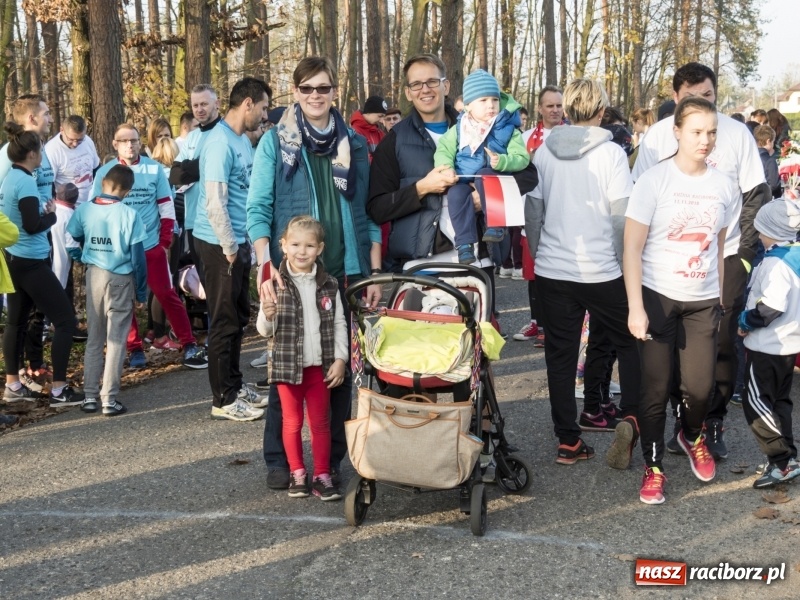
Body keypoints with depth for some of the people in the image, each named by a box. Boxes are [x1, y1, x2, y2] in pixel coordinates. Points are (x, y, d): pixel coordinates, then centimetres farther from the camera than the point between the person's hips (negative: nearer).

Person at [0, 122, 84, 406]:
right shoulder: (25, 182, -18)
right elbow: (33, 225, -23)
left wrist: (42, 210, 1)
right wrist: (52, 214, -6)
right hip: (31, 263, -10)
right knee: (65, 319, -4)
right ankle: (58, 390, -3)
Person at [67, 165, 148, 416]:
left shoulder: (84, 209, -4)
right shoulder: (129, 214, -14)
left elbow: (77, 238, 12)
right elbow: (138, 257, -12)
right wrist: (141, 292, -3)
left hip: (93, 275, 4)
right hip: (120, 280, -4)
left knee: (93, 339, 14)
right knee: (116, 341, 3)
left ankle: (89, 396, 16)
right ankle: (109, 400, 3)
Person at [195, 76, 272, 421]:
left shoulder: (243, 140, 12)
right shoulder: (220, 142, -18)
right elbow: (215, 202, -22)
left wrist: (242, 243, 14)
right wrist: (229, 248, -16)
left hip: (238, 241, 9)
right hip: (219, 244, -9)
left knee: (239, 317, 17)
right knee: (225, 322, -1)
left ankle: (234, 385, 30)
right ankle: (224, 400, 9)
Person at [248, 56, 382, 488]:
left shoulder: (354, 144, 10)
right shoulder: (275, 142, 3)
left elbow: (367, 210, 12)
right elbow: (257, 209, -2)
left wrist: (374, 270, 5)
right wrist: (265, 266, -14)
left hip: (345, 273, 2)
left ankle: (333, 458, 17)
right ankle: (278, 459, 15)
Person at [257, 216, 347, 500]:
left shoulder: (328, 285, -1)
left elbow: (339, 324, 4)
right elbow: (265, 331, -4)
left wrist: (340, 359, -2)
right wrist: (267, 316, -26)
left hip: (320, 365, 1)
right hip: (287, 364, -1)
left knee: (320, 422, 8)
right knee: (292, 421, 10)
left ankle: (322, 475, 17)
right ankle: (297, 474, 24)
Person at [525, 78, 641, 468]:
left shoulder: (544, 152, 2)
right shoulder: (610, 153, -9)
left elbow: (532, 212, 6)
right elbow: (622, 217, -11)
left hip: (552, 271, 3)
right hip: (601, 271, -3)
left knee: (560, 354, 9)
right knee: (629, 343, 14)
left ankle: (568, 441, 13)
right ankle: (630, 417, -3)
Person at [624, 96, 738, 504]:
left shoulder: (724, 186, 2)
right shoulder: (654, 180, -10)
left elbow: (719, 246, 13)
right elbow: (632, 248, -11)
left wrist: (720, 299, 12)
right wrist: (636, 308, -16)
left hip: (703, 302, 3)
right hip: (657, 298, -3)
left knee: (699, 387, -1)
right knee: (656, 389, 0)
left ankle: (692, 437, 32)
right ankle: (653, 466, 18)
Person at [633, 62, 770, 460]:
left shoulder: (737, 133, -2)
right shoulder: (658, 135, -2)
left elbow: (755, 195, 1)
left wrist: (747, 251, -5)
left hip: (725, 257, 0)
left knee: (721, 345, 3)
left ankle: (713, 423, 16)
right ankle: (683, 419, 19)